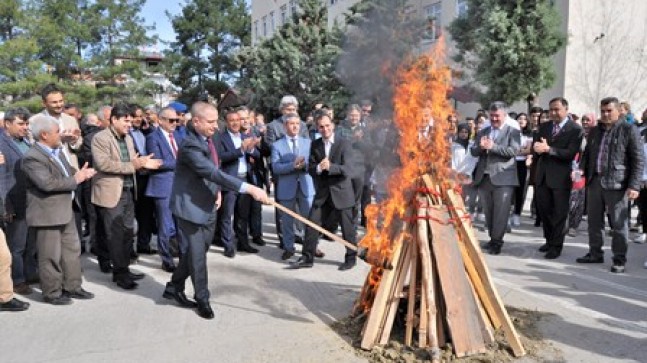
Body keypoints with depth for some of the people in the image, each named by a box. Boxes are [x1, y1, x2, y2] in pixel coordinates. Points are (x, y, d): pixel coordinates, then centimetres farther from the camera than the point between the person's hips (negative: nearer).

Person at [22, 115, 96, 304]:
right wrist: (75, 180, -19)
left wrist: (81, 173, -5)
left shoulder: (57, 151, 11)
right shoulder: (32, 157, -18)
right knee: (51, 256, 3)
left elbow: (68, 172, 18)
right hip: (47, 214, -9)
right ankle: (52, 293, 17)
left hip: (66, 210, 9)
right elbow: (47, 183, -29)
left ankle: (72, 286, 28)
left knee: (72, 249, 16)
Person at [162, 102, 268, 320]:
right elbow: (213, 172, -33)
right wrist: (250, 189, -37)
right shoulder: (190, 145, -25)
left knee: (194, 252, 17)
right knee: (197, 255, 3)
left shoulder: (208, 139, 4)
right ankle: (202, 299, 19)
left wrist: (216, 191, 4)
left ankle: (174, 287, 34)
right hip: (191, 207, -8)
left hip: (208, 206, 8)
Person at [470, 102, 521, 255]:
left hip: (502, 178, -5)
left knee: (500, 212, -4)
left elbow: (513, 151, -13)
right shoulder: (483, 132, 16)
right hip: (484, 177, 5)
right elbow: (473, 151, 9)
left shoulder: (513, 132, 2)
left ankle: (497, 242, 3)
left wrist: (492, 147, -19)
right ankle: (492, 238, 22)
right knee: (488, 212, 12)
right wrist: (480, 147, -13)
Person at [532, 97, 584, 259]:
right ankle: (549, 240, 31)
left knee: (559, 213, 5)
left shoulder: (576, 129, -8)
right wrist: (537, 148, -18)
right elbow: (535, 146, 6)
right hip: (543, 175, 5)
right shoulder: (544, 126, 10)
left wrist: (548, 149, -26)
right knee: (544, 210, 14)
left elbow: (571, 153, -18)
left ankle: (556, 246, 18)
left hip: (561, 176, -5)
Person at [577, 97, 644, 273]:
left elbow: (638, 159, -6)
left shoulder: (629, 130, -3)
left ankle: (619, 260, 10)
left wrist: (634, 185, -13)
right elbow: (587, 154, 22)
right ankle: (595, 253, 24)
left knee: (618, 224, 1)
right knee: (594, 221, 12)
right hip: (595, 182, 6)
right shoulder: (594, 131, 15)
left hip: (616, 184, -6)